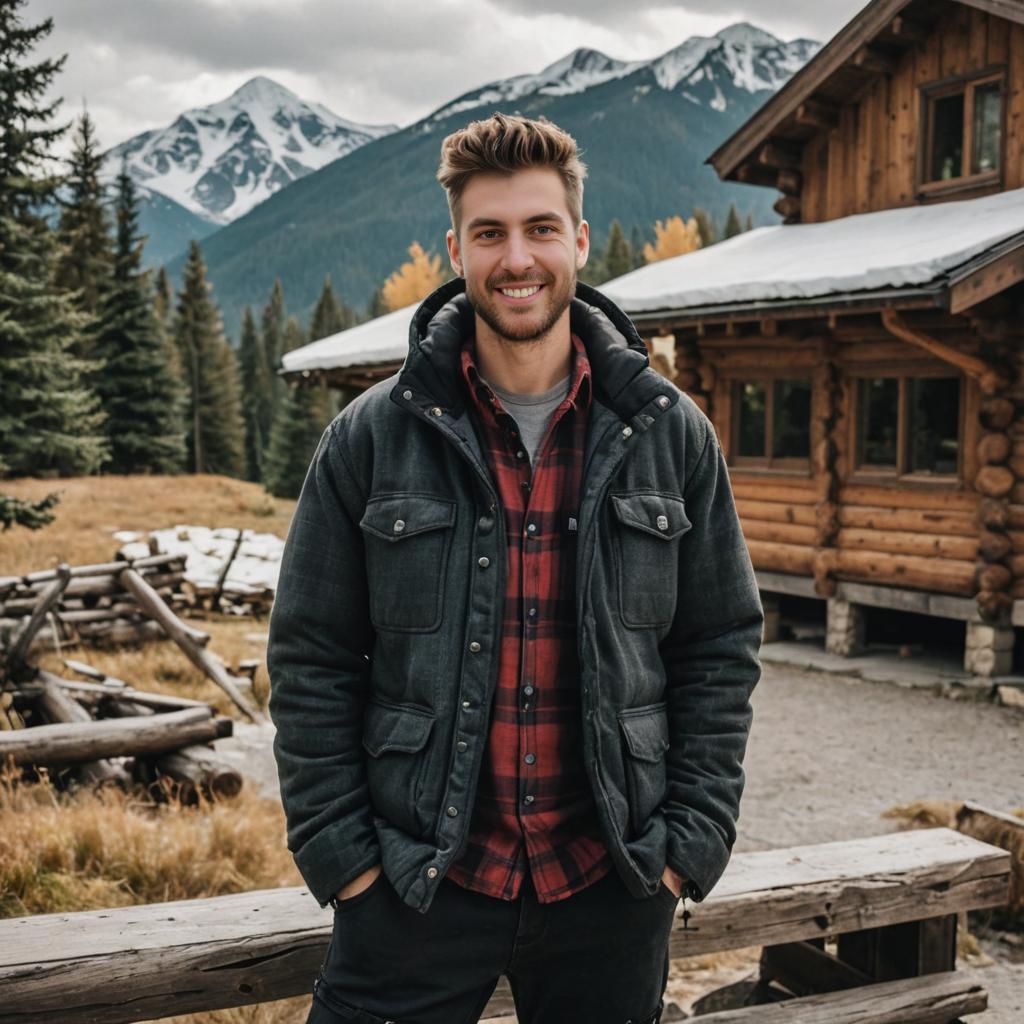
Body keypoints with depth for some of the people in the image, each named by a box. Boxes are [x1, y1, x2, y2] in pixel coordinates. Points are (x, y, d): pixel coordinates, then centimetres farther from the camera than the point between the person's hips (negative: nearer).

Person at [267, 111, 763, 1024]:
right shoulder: (372, 437, -4)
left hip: (613, 885, 2)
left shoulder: (671, 434, 0)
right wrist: (340, 851, -4)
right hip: (415, 882, -1)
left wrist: (692, 842, -2)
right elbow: (310, 662, 0)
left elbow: (722, 648, 4)